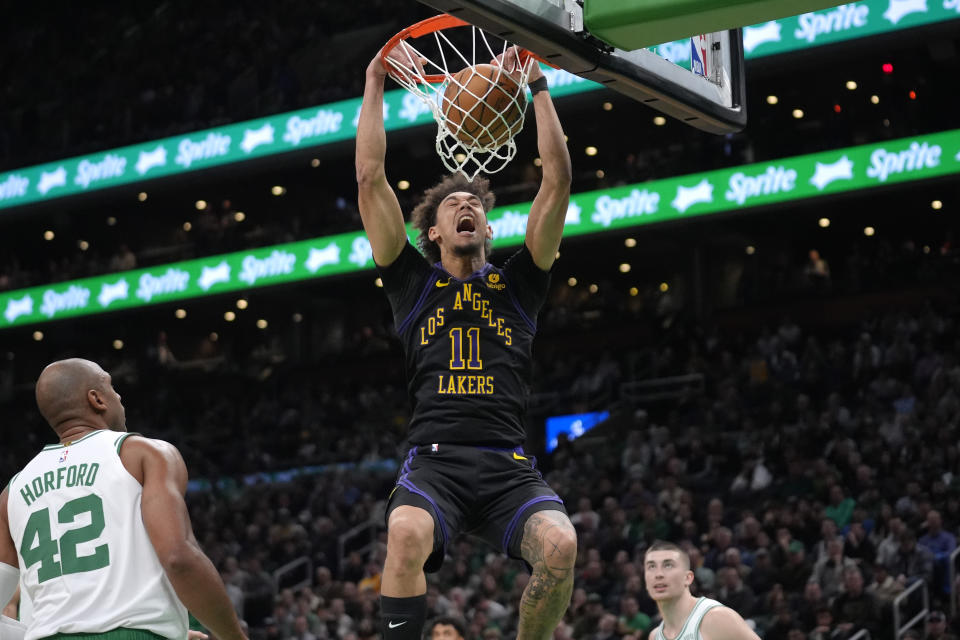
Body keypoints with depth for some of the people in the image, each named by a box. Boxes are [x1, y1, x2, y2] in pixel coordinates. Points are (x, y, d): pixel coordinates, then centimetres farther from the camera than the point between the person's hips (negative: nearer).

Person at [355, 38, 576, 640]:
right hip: (435, 458, -1)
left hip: (509, 464, 1)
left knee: (560, 545, -28)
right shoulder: (414, 282, 18)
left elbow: (558, 180, 13)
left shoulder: (517, 283, 20)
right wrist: (375, 84, 15)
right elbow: (371, 178, 13)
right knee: (407, 535, -35)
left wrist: (537, 85, 14)